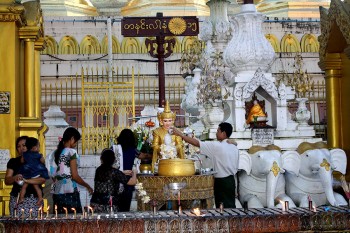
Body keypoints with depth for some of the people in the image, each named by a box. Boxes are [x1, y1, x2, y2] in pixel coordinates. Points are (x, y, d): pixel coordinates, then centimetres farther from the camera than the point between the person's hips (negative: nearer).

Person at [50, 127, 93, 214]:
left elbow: (53, 176, 11)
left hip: (56, 193, 7)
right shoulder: (71, 152, -7)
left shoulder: (56, 153, 11)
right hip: (70, 193, -7)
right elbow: (75, 176, -10)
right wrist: (88, 186, 2)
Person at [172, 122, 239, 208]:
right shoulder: (234, 148, 6)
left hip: (221, 181, -7)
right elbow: (236, 167, 10)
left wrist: (180, 134, -7)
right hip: (231, 180, 7)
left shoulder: (217, 146, -15)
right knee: (230, 206, 10)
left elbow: (197, 143, -14)